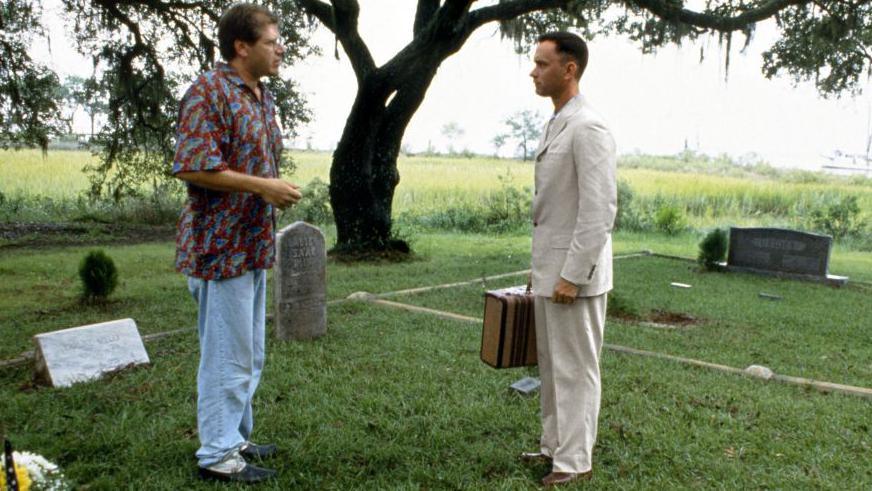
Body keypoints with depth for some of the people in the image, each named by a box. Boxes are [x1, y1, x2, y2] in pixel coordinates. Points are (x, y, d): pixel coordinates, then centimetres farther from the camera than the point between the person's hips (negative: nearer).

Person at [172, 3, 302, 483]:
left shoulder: (262, 97, 15)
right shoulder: (208, 91, -13)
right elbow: (191, 166, -22)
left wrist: (277, 188, 10)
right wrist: (263, 186, -19)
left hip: (253, 245, 10)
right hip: (222, 245, -9)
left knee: (249, 354, 17)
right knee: (227, 355, -2)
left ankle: (235, 438, 31)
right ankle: (217, 456, 12)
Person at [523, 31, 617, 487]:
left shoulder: (588, 127, -17)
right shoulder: (556, 125, 13)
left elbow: (599, 209, -22)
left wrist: (571, 275, -22)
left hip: (574, 271, -9)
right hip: (551, 268, 9)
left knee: (575, 368, 2)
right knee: (551, 364, 16)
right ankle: (554, 444, 30)